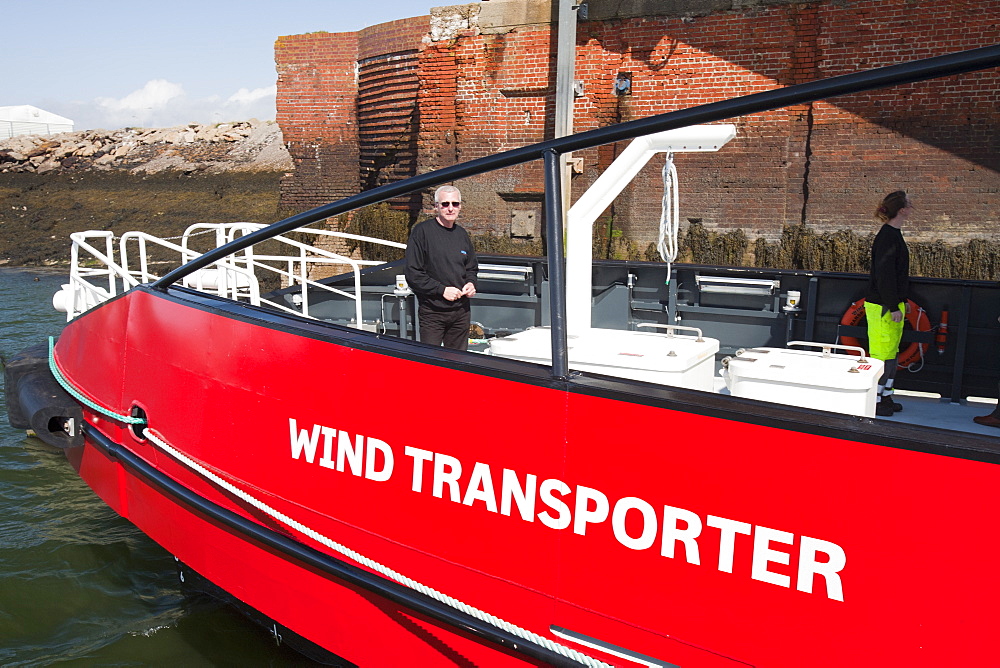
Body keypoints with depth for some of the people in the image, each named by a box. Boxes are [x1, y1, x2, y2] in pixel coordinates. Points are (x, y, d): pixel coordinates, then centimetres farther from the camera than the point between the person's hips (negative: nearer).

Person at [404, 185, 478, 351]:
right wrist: (441, 289, -17)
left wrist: (470, 283, 2)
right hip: (432, 312, -5)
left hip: (461, 310, 6)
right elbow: (413, 275, -11)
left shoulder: (462, 234, 11)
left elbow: (472, 267, 24)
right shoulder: (422, 231, -7)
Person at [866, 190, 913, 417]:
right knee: (882, 355, -4)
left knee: (892, 353, 16)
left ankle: (886, 398, 26)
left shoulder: (892, 234, 13)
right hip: (883, 306, -11)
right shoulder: (888, 237, -18)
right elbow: (884, 274, -21)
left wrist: (902, 300, 24)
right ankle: (874, 402, 4)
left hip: (892, 303, 11)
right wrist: (893, 307, -21)